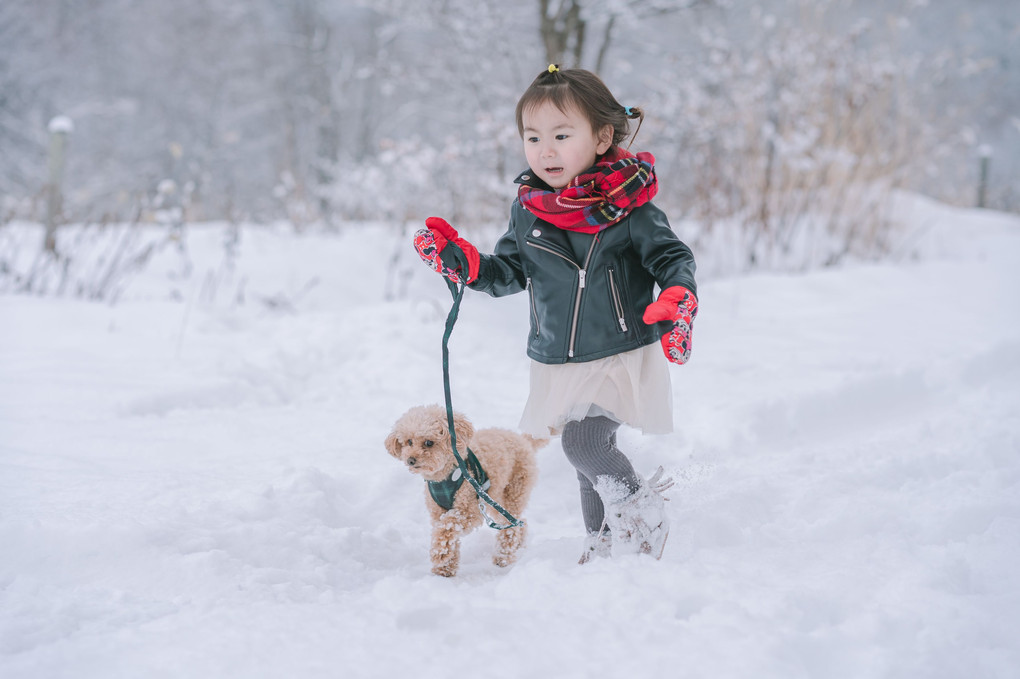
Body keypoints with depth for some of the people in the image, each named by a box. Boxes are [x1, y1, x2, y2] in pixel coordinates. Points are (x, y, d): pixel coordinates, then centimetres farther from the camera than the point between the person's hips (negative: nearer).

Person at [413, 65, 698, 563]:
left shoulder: (627, 205, -13)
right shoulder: (527, 210, 0)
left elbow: (672, 256, -8)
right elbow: (509, 273, 10)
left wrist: (678, 298, -27)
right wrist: (463, 262, -6)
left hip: (623, 357, -5)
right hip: (560, 366, 5)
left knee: (584, 441, -18)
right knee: (591, 462, 15)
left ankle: (645, 518, 5)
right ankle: (603, 547, 34)